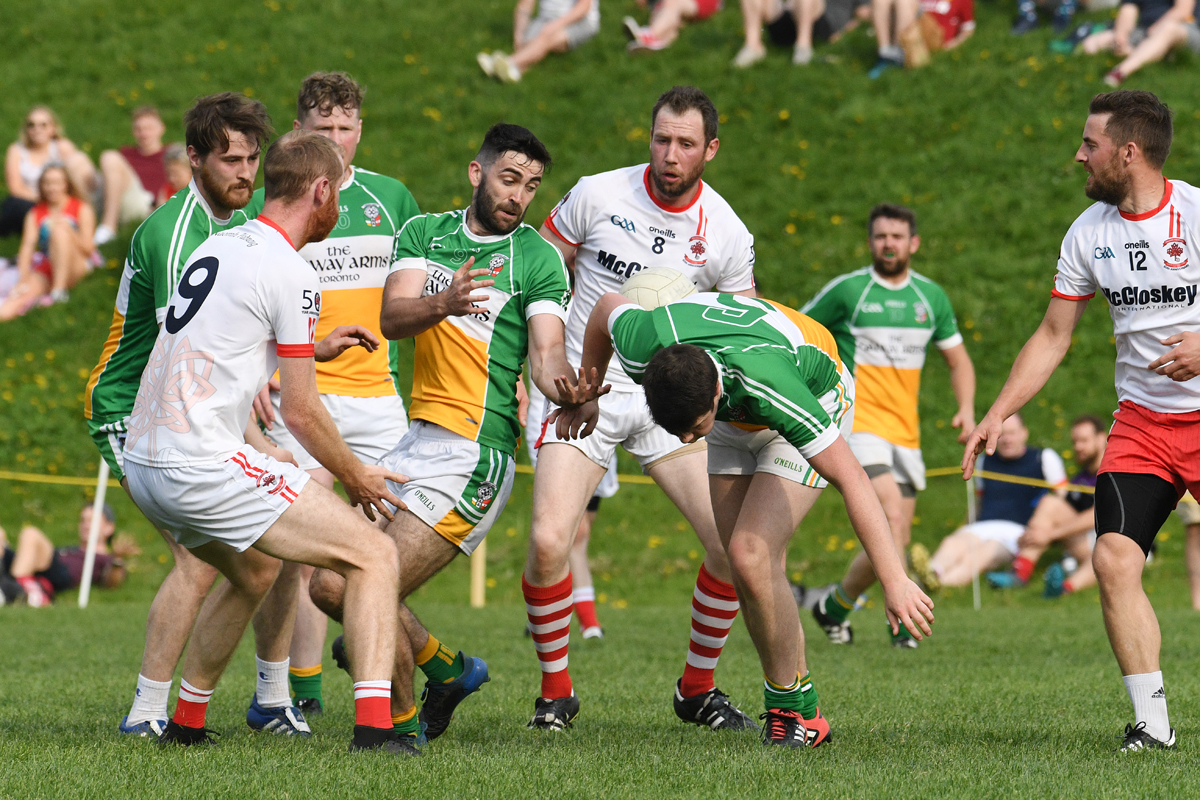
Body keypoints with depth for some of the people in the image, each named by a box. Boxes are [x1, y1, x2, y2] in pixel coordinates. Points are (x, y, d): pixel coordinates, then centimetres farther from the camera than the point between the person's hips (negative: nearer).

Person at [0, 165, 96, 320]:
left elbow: (88, 249, 2)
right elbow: (28, 245, 3)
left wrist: (69, 231, -17)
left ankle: (59, 291, -34)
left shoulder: (82, 209, 11)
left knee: (59, 230, -30)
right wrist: (24, 275, -15)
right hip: (44, 271, 1)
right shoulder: (35, 213, 18)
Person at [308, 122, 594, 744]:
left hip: (475, 454, -6)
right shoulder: (423, 232, 9)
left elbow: (545, 354, -11)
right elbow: (392, 318, -6)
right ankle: (448, 669, 28)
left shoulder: (537, 256, -2)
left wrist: (567, 390, -34)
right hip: (414, 438, 6)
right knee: (329, 584, 6)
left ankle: (402, 721, 10)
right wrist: (442, 304, -28)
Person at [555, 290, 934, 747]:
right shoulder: (640, 346, -33)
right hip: (737, 417, 6)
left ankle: (791, 712, -6)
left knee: (750, 556, -20)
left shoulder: (767, 382, -45)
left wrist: (894, 580, -41)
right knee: (748, 571, 1)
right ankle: (796, 692, 16)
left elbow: (851, 479, -38)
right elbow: (607, 306, -6)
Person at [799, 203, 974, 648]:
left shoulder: (931, 297, 9)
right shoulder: (847, 290, -4)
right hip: (858, 423, -5)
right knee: (890, 517, -23)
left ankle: (835, 606, 27)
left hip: (905, 432, 5)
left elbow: (958, 360, 18)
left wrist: (966, 409, 2)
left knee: (895, 542, 7)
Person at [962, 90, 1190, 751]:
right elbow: (1052, 338, 14)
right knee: (1114, 559, -12)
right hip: (1141, 419, 4)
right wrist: (996, 416, 9)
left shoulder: (1194, 211, -11)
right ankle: (1152, 721, -7)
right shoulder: (1089, 232, 5)